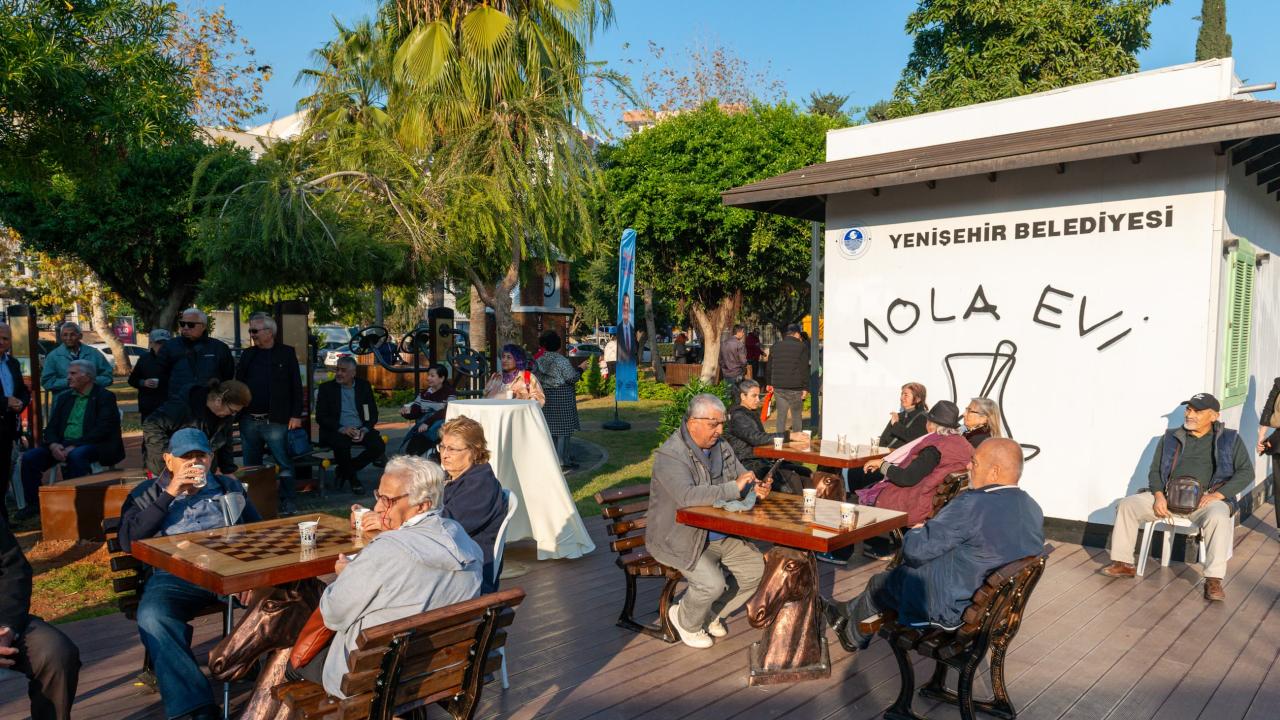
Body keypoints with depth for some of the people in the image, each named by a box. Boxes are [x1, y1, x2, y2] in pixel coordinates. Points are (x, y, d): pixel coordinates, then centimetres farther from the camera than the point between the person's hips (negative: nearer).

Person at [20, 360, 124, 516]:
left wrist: (75, 446, -21)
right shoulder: (64, 398, 19)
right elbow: (51, 427, 12)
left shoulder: (105, 397, -1)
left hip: (92, 445, -6)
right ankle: (33, 504, -2)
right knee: (29, 457, -13)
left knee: (76, 455, -36)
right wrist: (53, 444, -10)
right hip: (61, 445, 6)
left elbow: (102, 429, -13)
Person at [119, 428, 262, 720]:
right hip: (175, 574, -1)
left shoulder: (230, 488, 24)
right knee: (151, 615, -35)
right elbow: (127, 542, 4)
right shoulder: (148, 494, 20)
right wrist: (169, 494, -2)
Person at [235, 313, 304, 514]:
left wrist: (296, 415, -9)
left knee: (284, 463, -4)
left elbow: (296, 386, -3)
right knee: (251, 465, 13)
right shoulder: (247, 354, 14)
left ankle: (287, 502, 3)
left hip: (275, 421, -5)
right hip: (249, 421, 5)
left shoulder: (286, 353, 0)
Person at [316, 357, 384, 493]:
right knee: (342, 445, -36)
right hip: (337, 431, -3)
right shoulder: (326, 388, 3)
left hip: (361, 430, 3)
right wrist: (342, 429, -18)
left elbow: (373, 413, 9)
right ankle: (352, 478, -7)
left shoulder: (364, 386, 9)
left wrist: (364, 430, -11)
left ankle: (344, 470, -1)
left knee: (379, 446, -24)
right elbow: (320, 417, -3)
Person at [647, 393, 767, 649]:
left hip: (722, 535, 8)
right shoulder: (670, 455, -22)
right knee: (712, 583, -25)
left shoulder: (721, 447, 5)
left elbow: (742, 477, 14)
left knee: (756, 567, 1)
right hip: (681, 539, -8)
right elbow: (687, 496, -37)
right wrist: (734, 488, -36)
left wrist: (756, 487, -12)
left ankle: (711, 613, 22)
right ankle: (686, 621, 9)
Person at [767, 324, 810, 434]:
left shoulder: (775, 346, 10)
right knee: (797, 415, 7)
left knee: (781, 414, 10)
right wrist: (805, 388, -7)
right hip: (795, 388, -4)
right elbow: (804, 369, -9)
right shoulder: (802, 347, -5)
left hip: (778, 387, 4)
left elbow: (769, 367, 16)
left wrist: (770, 383, 23)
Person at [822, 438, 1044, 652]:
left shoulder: (973, 504, -32)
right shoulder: (1033, 510, -6)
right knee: (901, 571, 27)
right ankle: (848, 611, 47)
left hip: (952, 610, -8)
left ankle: (853, 637, 48)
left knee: (878, 583, 20)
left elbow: (915, 549, -28)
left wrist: (914, 532, -4)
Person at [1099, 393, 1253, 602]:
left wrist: (1218, 494, -12)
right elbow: (1154, 471, 14)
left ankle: (1214, 579, -30)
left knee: (1218, 517, -37)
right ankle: (1123, 563, -5)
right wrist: (1159, 495, -6)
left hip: (1206, 500, -3)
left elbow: (1246, 472, 3)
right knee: (1128, 504, -14)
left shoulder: (1230, 439, 9)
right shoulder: (1171, 438, 15)